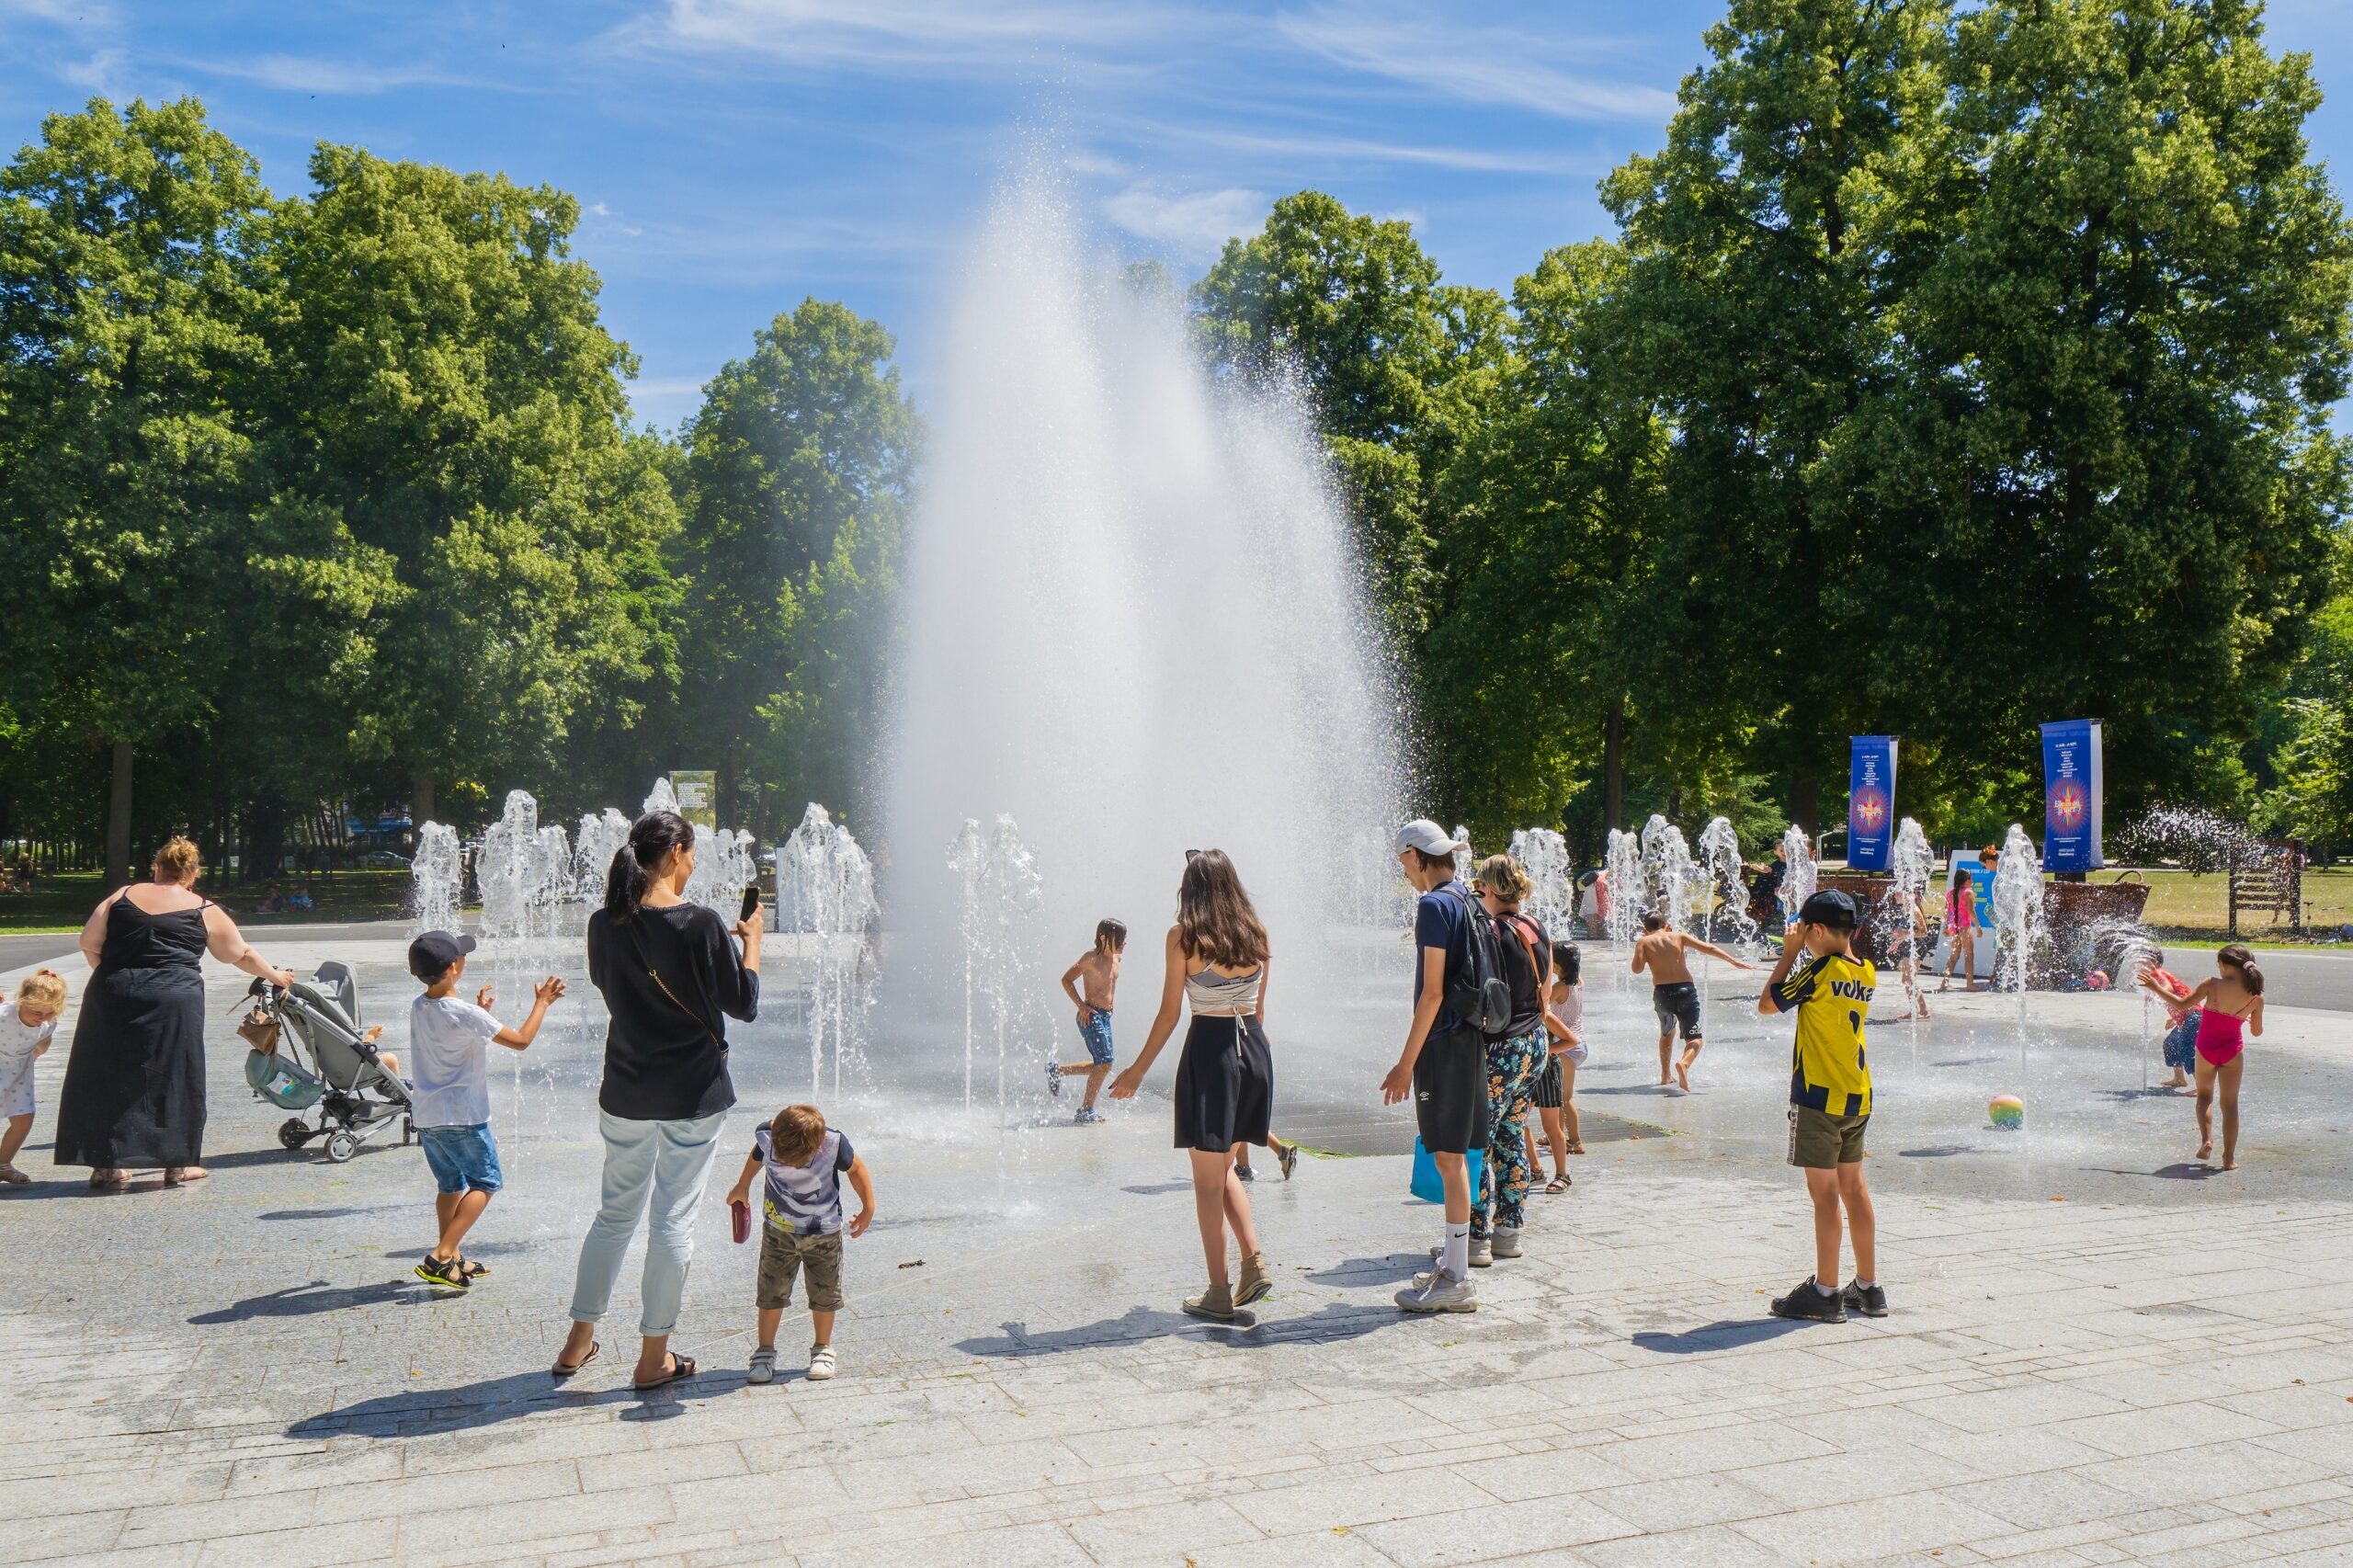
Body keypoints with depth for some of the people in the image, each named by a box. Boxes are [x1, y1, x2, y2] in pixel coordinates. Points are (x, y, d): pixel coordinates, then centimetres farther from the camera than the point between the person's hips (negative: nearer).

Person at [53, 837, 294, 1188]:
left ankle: (107, 1163, 14)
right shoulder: (205, 911, 7)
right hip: (173, 1000, -2)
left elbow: (89, 942, 7)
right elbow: (241, 955, 16)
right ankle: (179, 1163, 12)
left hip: (112, 997, 2)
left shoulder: (123, 896, 11)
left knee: (109, 1077, 11)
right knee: (174, 1077, 8)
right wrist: (275, 976, 31)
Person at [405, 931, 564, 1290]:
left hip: (426, 1115, 8)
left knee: (450, 1185, 19)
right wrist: (542, 1003, -2)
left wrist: (479, 1011, 23)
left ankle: (452, 1258, 25)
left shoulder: (419, 1007, 5)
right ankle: (441, 1256, -7)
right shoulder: (465, 1014, -19)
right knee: (486, 1182, 3)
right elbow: (520, 1041, -12)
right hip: (462, 1117, -8)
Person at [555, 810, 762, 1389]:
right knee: (674, 1220, 5)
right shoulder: (700, 924, -17)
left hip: (626, 1095, 5)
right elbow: (744, 1005, -10)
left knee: (615, 1212, 19)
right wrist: (751, 941, 4)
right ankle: (653, 1358, 14)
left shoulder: (605, 924, -2)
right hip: (694, 1096, -5)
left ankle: (578, 1341, 28)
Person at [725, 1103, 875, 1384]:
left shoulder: (833, 1144, -27)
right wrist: (742, 1187, 23)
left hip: (823, 1233, -1)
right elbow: (756, 1157, 6)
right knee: (771, 1292, 3)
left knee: (824, 1294, 7)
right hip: (777, 1230, 1)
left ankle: (822, 1349, 25)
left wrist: (868, 1209, 4)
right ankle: (765, 1351, 18)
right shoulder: (766, 1136, -21)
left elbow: (855, 1168, -5)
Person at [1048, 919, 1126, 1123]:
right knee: (1104, 1064, -10)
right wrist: (1082, 1006, -15)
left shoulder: (1116, 959, 10)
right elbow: (1066, 979, -11)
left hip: (1106, 1016, 8)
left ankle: (1057, 1070, 25)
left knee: (1101, 1065, 11)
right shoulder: (1092, 957, -12)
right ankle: (1086, 1111, 0)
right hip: (1091, 1015, -8)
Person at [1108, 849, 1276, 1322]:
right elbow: (1259, 1007, 13)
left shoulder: (1183, 936, -8)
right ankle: (1255, 1261, 9)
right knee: (1224, 1168, 22)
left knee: (1208, 1181, 5)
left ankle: (1219, 1294, 10)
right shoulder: (1255, 934, 6)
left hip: (1209, 1049, -5)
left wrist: (1138, 1070, 2)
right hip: (1255, 1051, 6)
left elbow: (1169, 1013, -7)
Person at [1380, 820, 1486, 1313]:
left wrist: (1406, 1063, -16)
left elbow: (1433, 991, -19)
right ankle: (1451, 1265, 26)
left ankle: (1457, 1282, 2)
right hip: (1469, 1038, 9)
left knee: (1448, 1158, -4)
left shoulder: (1435, 906, -15)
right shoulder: (1468, 903, 13)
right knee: (1453, 1157, 16)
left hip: (1444, 1044, -9)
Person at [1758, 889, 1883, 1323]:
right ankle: (1868, 1288, 21)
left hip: (1819, 1098, -7)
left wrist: (1790, 953, -2)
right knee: (1854, 1191, 14)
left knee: (1825, 1194, -2)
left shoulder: (1821, 970, -16)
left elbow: (1767, 1004, -7)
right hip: (1857, 1099, 8)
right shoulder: (1866, 974, 6)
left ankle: (1825, 1294, 3)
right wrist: (1802, 954, 13)